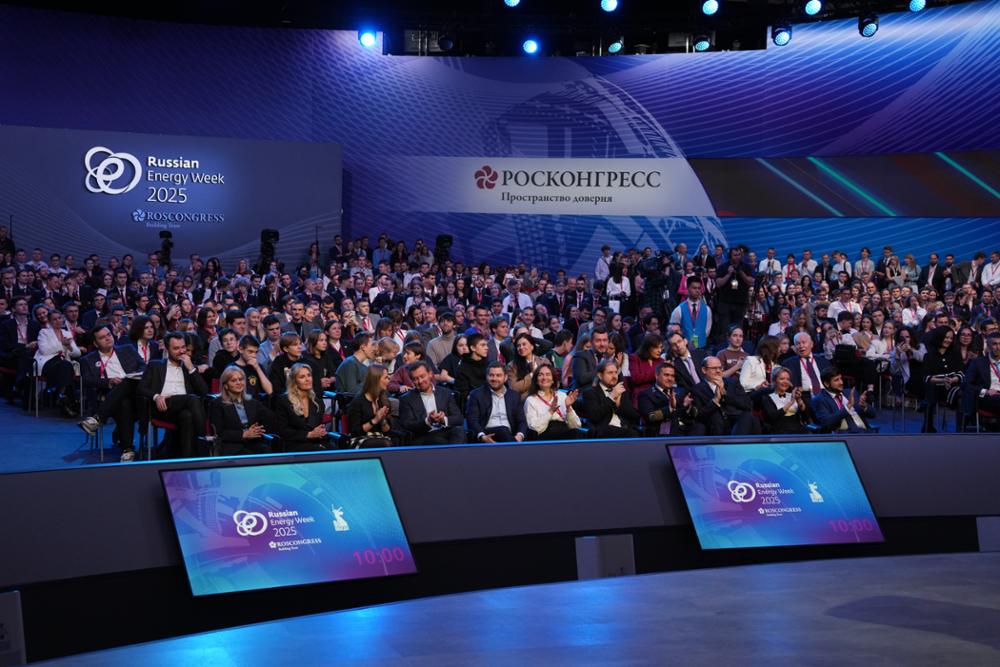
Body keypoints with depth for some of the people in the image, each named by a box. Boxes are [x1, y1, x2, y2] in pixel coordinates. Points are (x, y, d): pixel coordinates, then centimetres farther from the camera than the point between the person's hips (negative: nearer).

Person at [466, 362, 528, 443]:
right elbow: (472, 420, -1)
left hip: (509, 436, 2)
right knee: (502, 430, -35)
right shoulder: (477, 394, 9)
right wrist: (482, 436, -20)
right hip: (488, 436, -2)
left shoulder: (514, 395, 19)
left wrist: (520, 435, -9)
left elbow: (521, 421, 14)